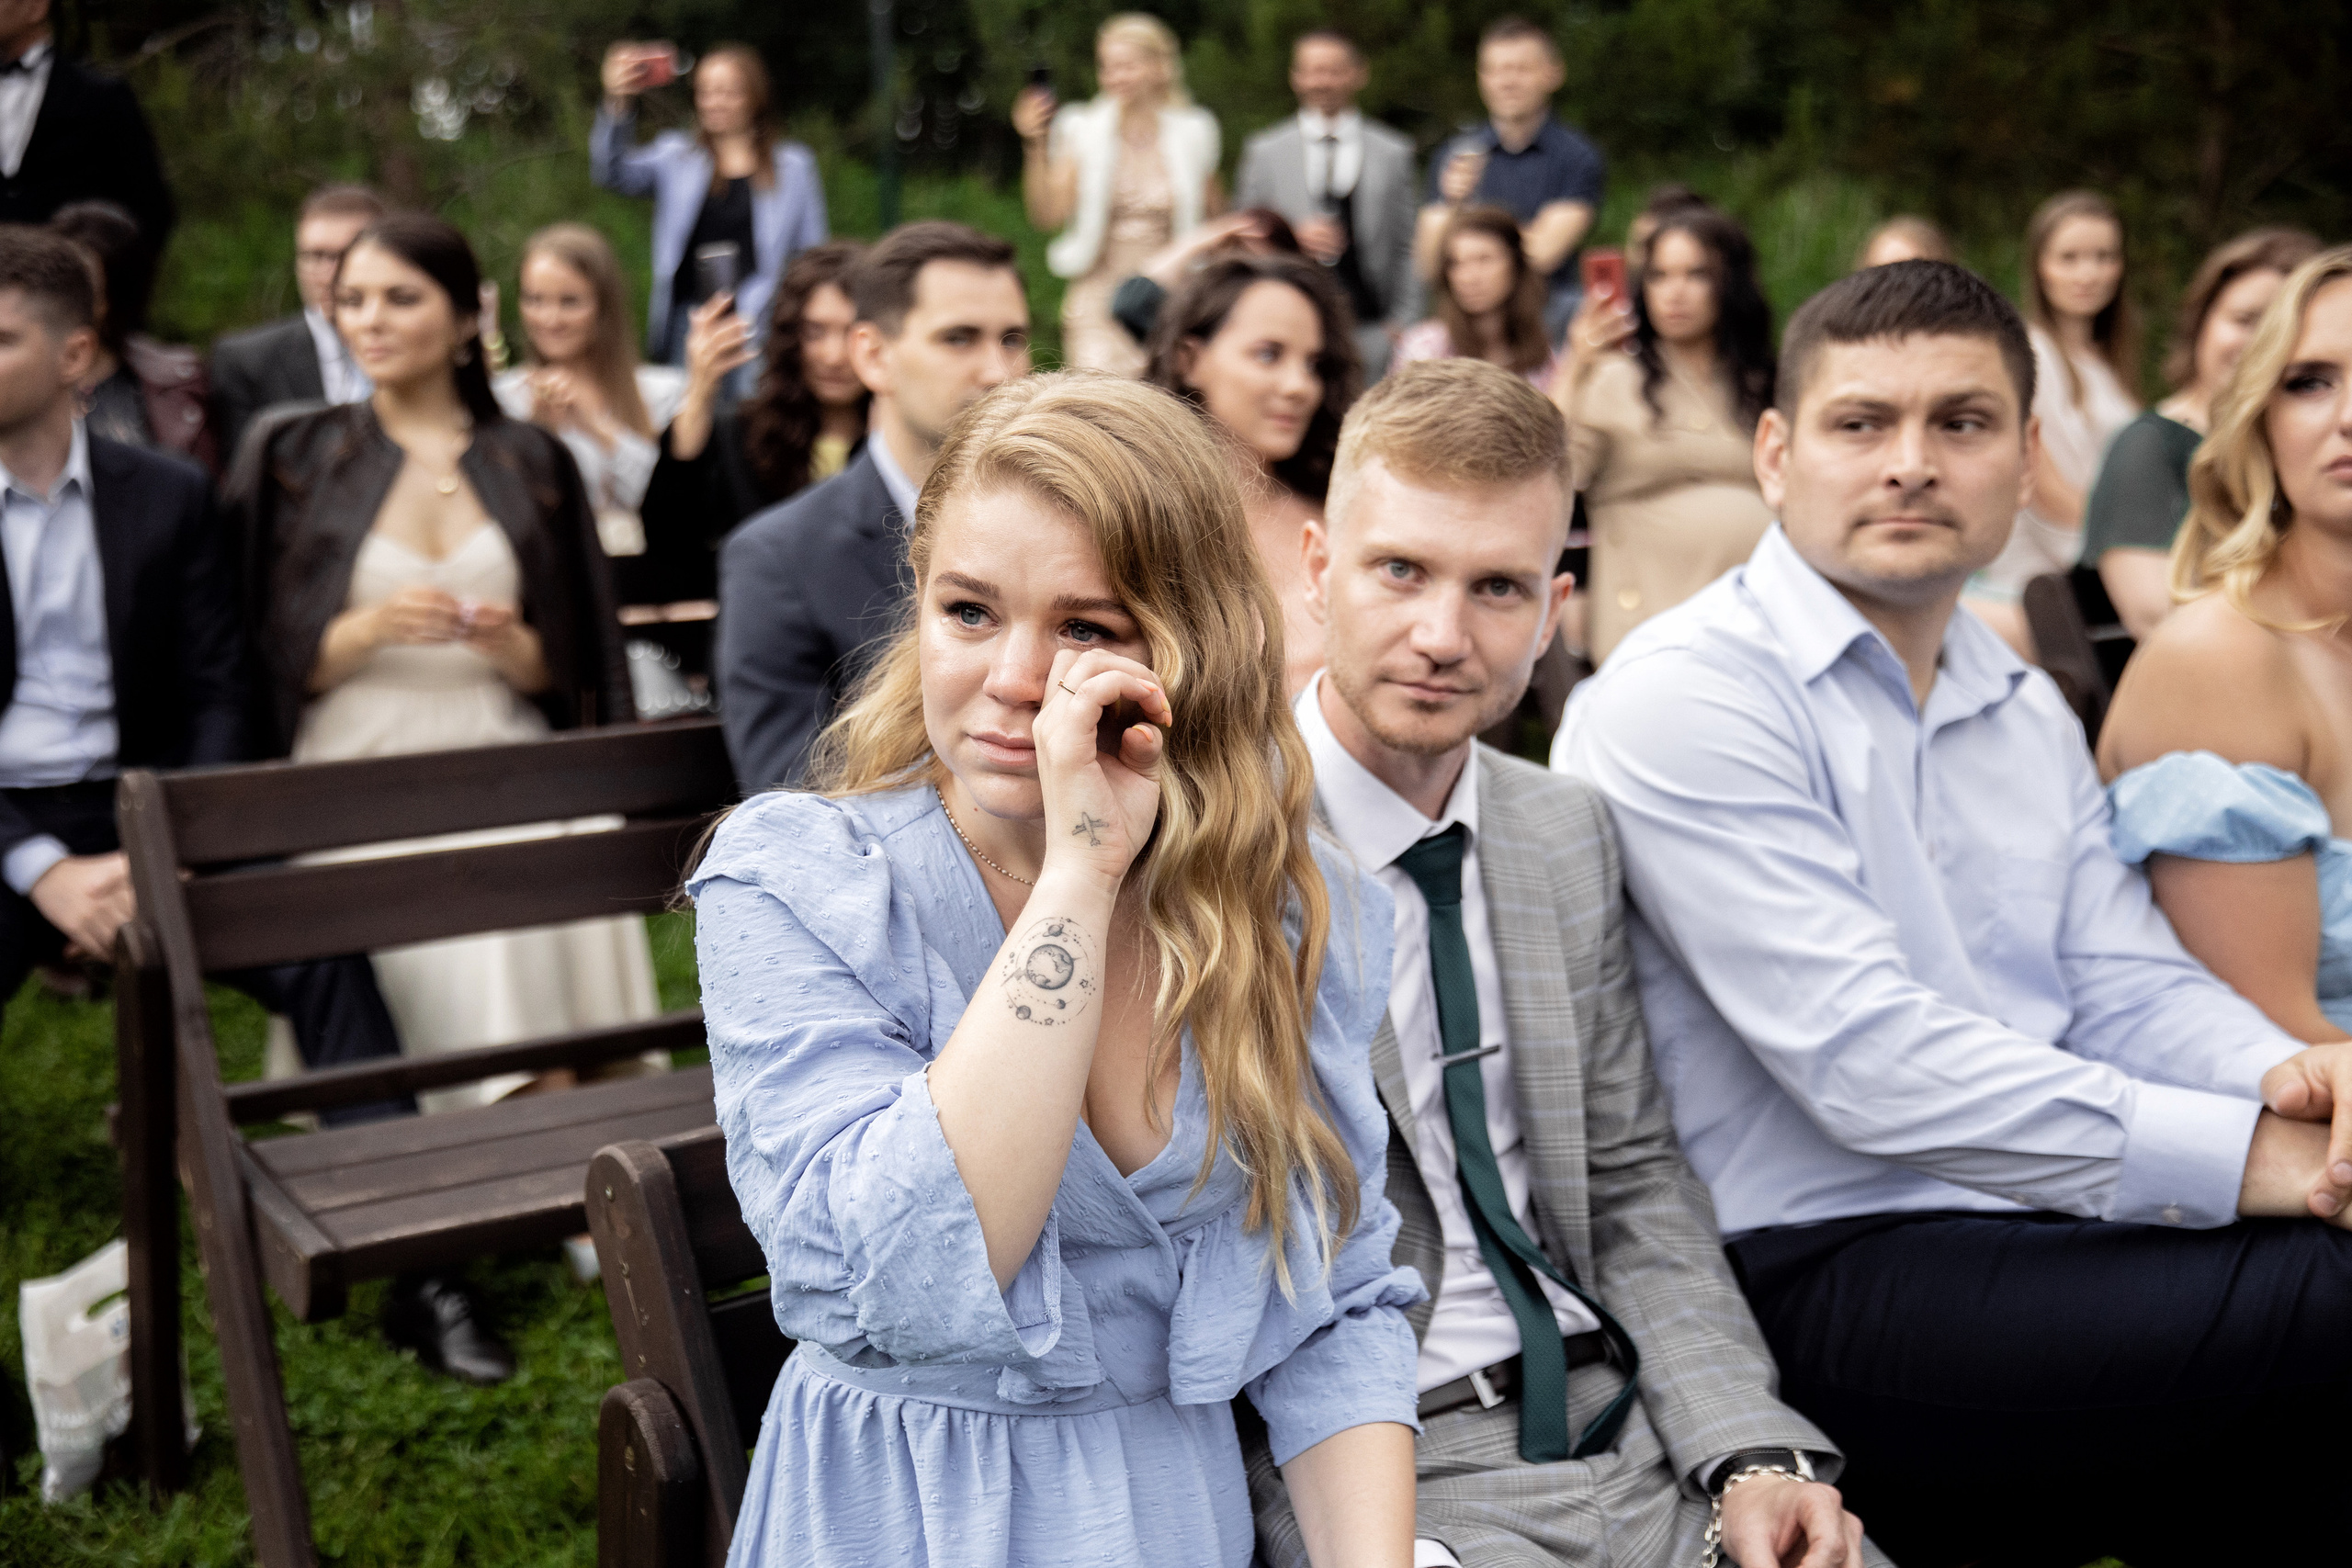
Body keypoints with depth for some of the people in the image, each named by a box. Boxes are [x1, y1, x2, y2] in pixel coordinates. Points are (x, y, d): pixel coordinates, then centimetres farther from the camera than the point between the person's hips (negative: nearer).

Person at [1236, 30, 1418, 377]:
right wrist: (1293, 238, -8)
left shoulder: (1394, 153, 11)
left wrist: (1400, 326, 1)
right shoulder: (1263, 152, 12)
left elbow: (1407, 250, 10)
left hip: (1371, 332, 0)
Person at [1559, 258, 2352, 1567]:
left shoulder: (2027, 709, 18)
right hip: (1826, 1283, -7)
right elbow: (1865, 1057, -18)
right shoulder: (1686, 697, -10)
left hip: (2050, 1237, 8)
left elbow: (2127, 980, 12)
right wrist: (2237, 1158, -19)